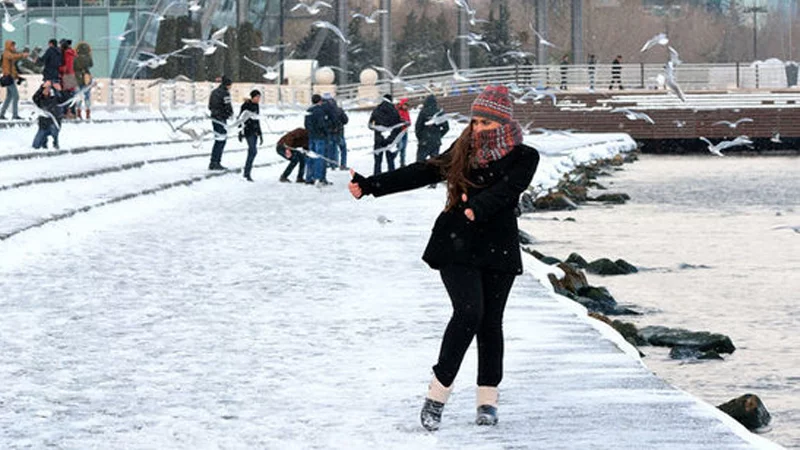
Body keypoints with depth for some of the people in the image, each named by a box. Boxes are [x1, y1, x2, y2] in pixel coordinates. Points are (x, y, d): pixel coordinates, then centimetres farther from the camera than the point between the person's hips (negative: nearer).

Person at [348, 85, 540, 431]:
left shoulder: (523, 158, -4)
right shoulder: (464, 151, 6)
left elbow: (507, 189, -22)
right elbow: (422, 172, 5)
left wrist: (480, 207, -43)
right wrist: (370, 186, 0)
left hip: (497, 250, 0)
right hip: (456, 247, 0)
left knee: (490, 322, 4)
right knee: (469, 312, -16)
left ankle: (488, 400, 14)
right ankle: (437, 394, -11)